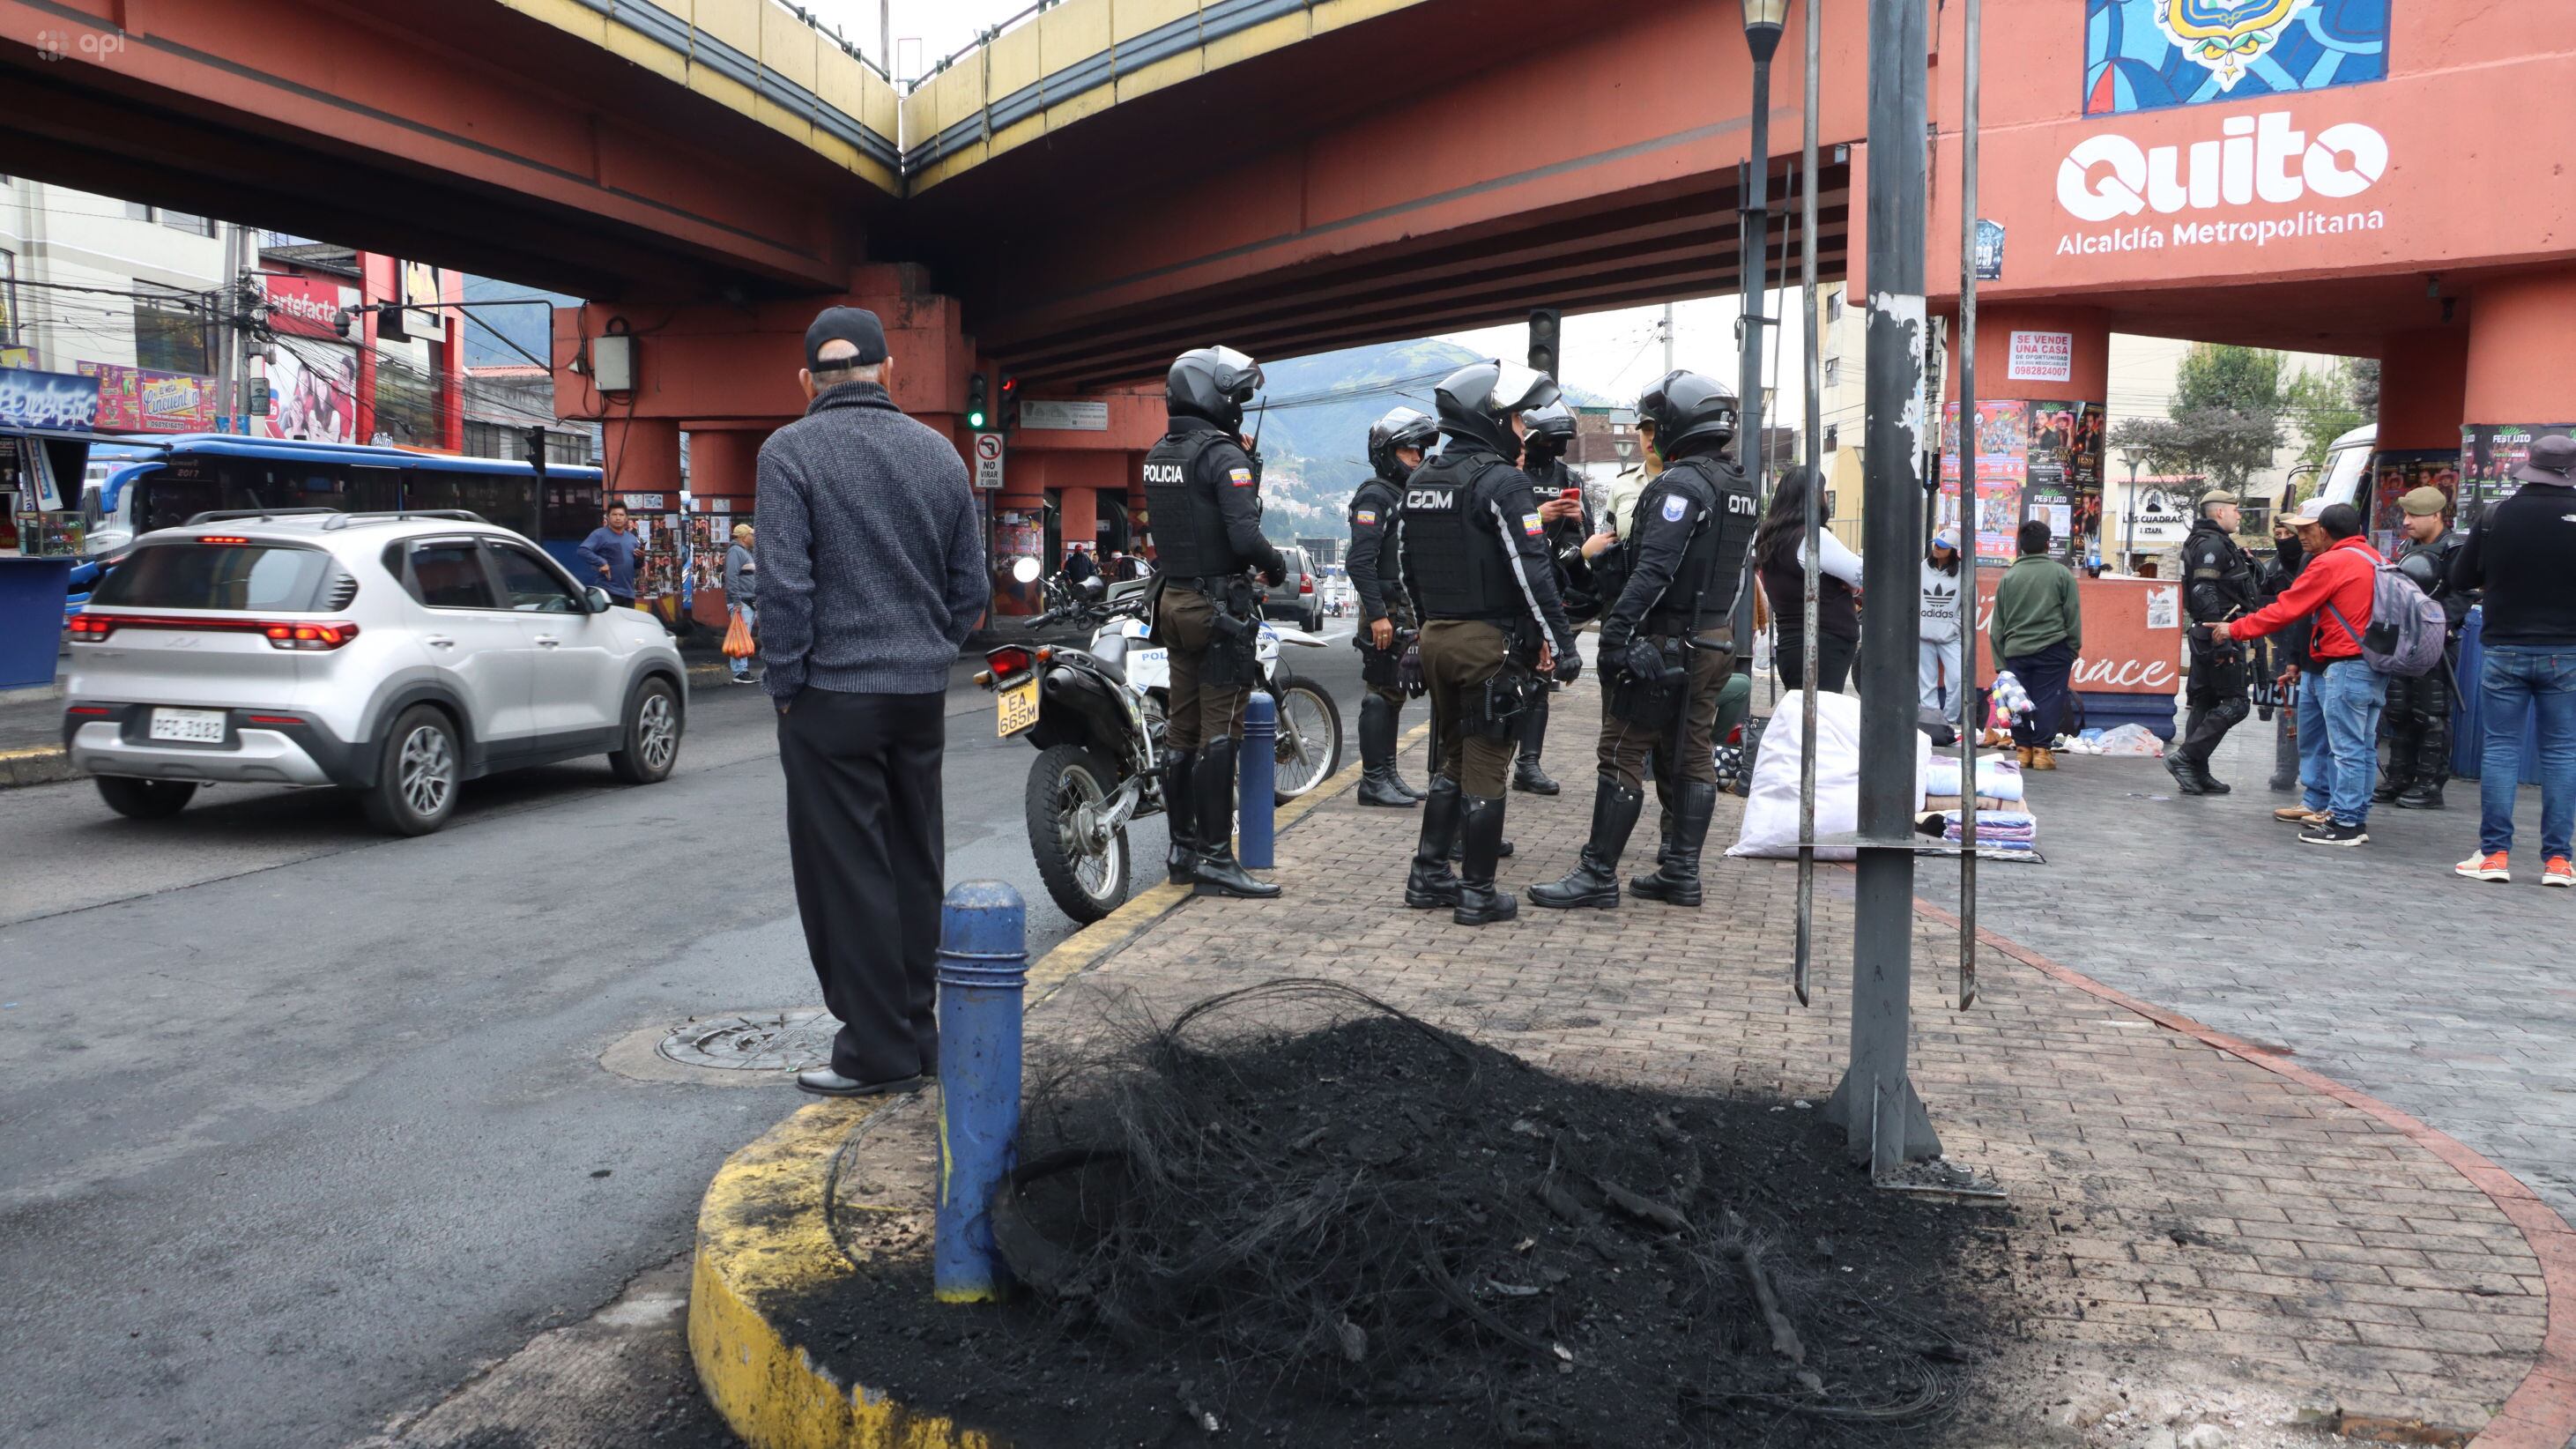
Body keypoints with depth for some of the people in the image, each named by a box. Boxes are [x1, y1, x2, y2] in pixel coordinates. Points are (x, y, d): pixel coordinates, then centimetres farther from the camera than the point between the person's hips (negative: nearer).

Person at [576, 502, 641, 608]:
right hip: (609, 592, -6)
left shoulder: (632, 538, 16)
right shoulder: (600, 534, -3)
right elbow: (581, 551, -14)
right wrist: (601, 563, -22)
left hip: (629, 593, 6)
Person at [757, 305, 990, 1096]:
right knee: (915, 866, 14)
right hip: (922, 695, 6)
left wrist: (786, 683, -5)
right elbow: (971, 585, 9)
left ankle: (877, 1050, 7)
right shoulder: (939, 451, 8)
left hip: (833, 695, -5)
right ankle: (917, 1034, 22)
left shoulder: (790, 451, -8)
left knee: (847, 874, 2)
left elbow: (784, 582, -14)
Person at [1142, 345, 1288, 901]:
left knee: (1182, 730, 12)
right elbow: (1244, 536, -24)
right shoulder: (1223, 454, -15)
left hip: (1173, 600, 9)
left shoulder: (1158, 454, 12)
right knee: (1219, 731, -6)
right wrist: (1277, 565, -6)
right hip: (1219, 604, -9)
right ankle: (1214, 859, -4)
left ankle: (1183, 848, 20)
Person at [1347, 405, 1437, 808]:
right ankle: (1373, 781, -3)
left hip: (1407, 611, 9)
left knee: (1394, 695, 13)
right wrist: (1377, 614, -25)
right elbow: (1360, 562, -20)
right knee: (1381, 695, -7)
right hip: (1384, 612, -9)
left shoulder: (1407, 496, 19)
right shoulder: (1374, 495, -11)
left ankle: (1388, 774, 20)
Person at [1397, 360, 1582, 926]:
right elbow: (1531, 571, -19)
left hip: (1435, 639, 8)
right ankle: (1478, 894, 5)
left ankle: (1428, 876, 20)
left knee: (1453, 758, 19)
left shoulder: (1419, 482, 12)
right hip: (1490, 641, -8)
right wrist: (1561, 643, -15)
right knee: (1485, 768, -1)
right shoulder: (1500, 481, -14)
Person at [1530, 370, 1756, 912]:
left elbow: (1655, 569, -25)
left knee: (1623, 754, -5)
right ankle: (1680, 872, 17)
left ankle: (1597, 874, -2)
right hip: (1718, 640, 9)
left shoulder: (1682, 484, -15)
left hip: (1666, 642, -9)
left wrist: (1616, 631, -26)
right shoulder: (1743, 487, 14)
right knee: (1691, 757, 12)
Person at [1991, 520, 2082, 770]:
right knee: (2048, 701, 0)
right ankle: (2042, 750, -2)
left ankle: (2023, 749, 10)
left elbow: (1998, 623, 8)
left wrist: (2002, 659, 11)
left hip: (2016, 651, 3)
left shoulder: (2008, 577, 7)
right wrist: (2074, 648, 8)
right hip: (2052, 649, -2)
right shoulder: (2061, 574, 0)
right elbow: (2073, 616, 0)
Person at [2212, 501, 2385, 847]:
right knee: (2361, 745, 12)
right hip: (2376, 664, 9)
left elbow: (2286, 609, -9)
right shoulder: (2374, 559, 16)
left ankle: (2346, 822, -5)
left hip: (2345, 665, -9)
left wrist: (2235, 629, 0)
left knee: (2346, 746, -7)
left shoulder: (2330, 563, -10)